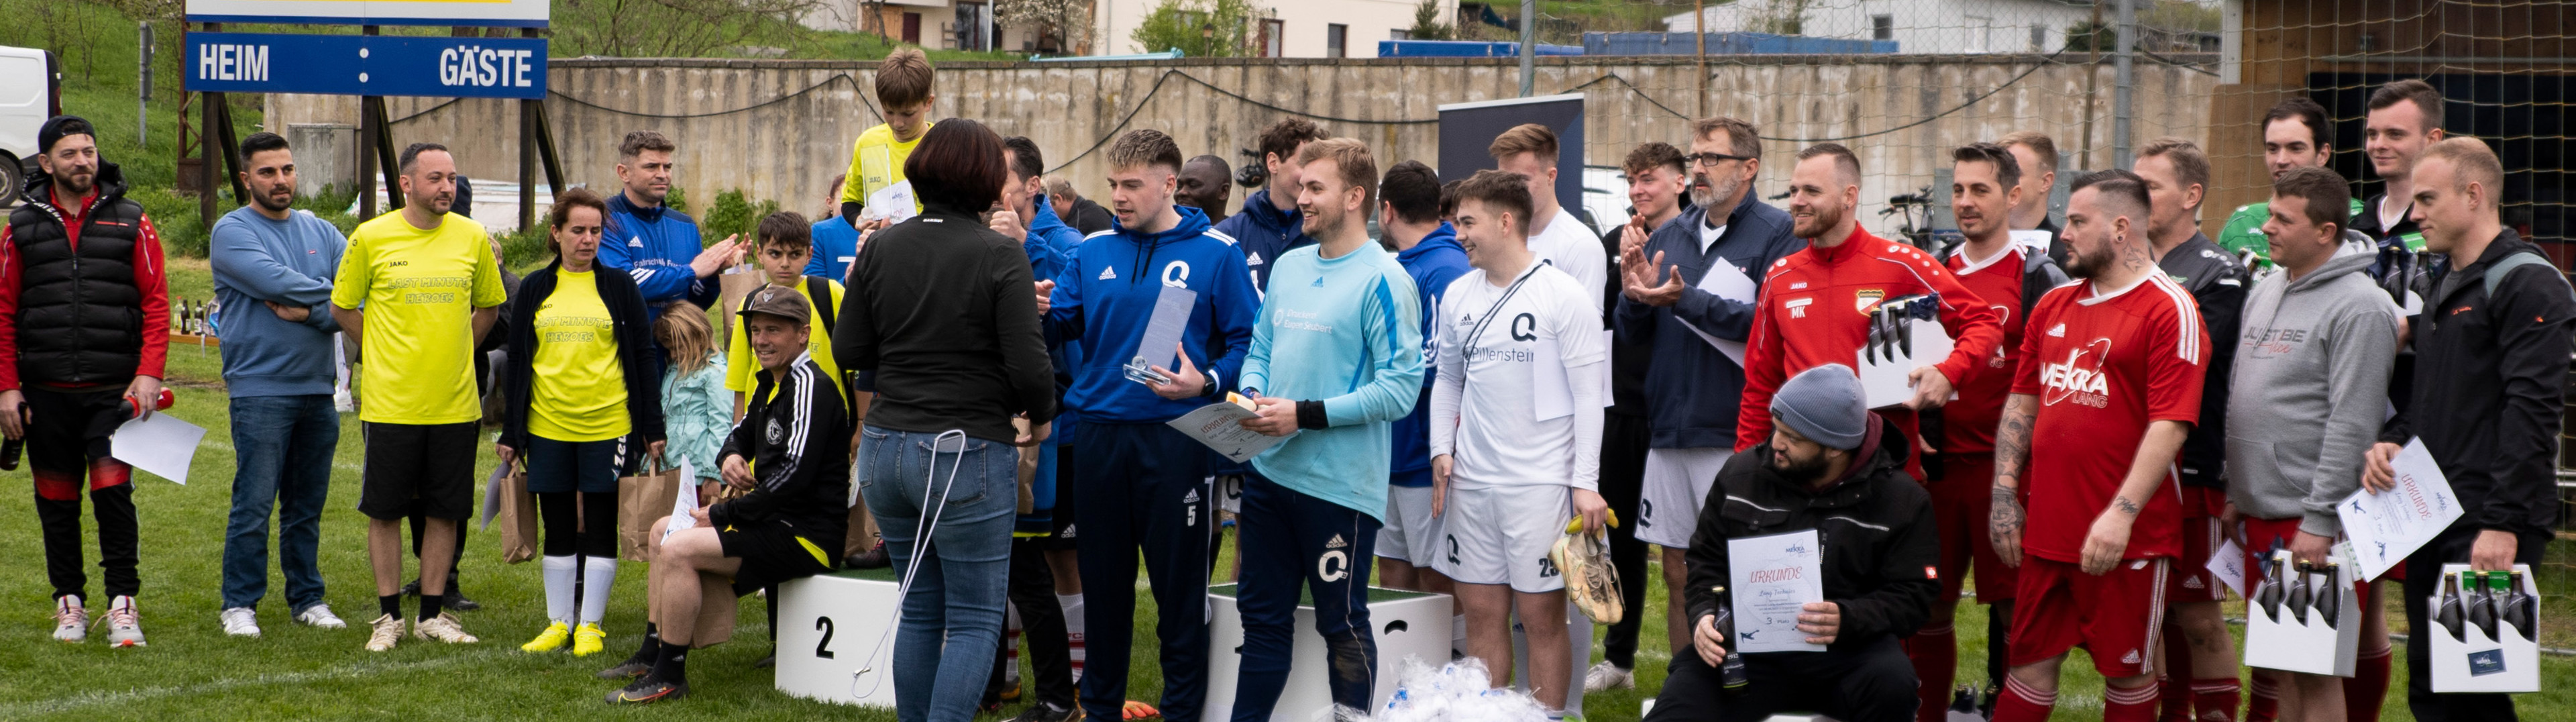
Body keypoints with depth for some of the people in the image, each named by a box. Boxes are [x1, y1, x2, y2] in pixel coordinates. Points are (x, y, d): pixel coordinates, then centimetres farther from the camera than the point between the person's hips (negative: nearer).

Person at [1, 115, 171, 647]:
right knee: (56, 501, 7)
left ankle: (123, 603, -4)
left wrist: (149, 373, -10)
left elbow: (156, 303, 1)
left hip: (113, 391, -2)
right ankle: (69, 602, 19)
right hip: (45, 394, 2)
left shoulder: (131, 223, 4)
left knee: (113, 491, -11)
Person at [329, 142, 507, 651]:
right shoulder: (371, 238, -4)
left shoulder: (472, 238, 3)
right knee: (386, 511, 3)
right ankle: (389, 616, 14)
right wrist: (386, 355, 4)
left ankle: (431, 614, 17)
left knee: (445, 511, 7)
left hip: (455, 402, 2)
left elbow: (488, 307, 17)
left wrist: (452, 355, 10)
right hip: (390, 400, -2)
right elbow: (342, 308, 6)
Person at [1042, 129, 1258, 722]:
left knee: (1179, 585, 2)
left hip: (1175, 440, -4)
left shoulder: (1215, 254, -2)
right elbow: (1058, 328, 5)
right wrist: (1032, 308, -15)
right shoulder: (1092, 254, 10)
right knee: (1103, 583, 12)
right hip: (1100, 435, 4)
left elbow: (1249, 341, -4)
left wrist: (1206, 382, -19)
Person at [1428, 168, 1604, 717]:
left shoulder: (1564, 295, -7)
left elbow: (1589, 393, -8)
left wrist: (1585, 482, -13)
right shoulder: (1458, 295, 10)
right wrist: (1441, 450, 5)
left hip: (1541, 482, -5)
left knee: (1542, 614, -2)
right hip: (1472, 481, 5)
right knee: (1482, 611, 8)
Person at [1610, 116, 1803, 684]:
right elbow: (1634, 335, 14)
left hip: (1737, 432, -6)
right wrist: (1635, 293, -7)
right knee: (1678, 573, 11)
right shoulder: (1668, 235, 13)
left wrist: (1683, 300, -20)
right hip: (1669, 430, 6)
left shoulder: (1777, 233, -5)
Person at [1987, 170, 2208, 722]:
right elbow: (2021, 404, 17)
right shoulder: (2054, 306, 13)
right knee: (2032, 661, 10)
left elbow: (2170, 426, -16)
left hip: (2127, 537, -6)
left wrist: (2121, 515, -22)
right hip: (2045, 529, 6)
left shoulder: (2169, 309, -9)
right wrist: (2004, 497, 9)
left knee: (2128, 672, 6)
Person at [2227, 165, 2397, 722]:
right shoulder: (2264, 292, 14)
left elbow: (2352, 425, -17)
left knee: (2314, 670, -5)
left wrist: (2320, 519, -20)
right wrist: (2233, 494, 17)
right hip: (2261, 511, 8)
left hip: (2315, 520, -8)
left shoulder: (2358, 308, -12)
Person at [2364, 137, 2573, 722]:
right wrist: (2391, 441, 6)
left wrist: (2504, 521, -22)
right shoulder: (2444, 284, 20)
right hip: (2431, 520, 9)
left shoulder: (2527, 284, -10)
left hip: (2489, 528, -9)